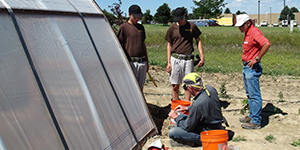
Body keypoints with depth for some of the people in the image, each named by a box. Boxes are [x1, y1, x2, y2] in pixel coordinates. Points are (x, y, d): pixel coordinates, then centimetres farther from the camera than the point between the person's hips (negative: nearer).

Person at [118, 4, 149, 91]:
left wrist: (147, 62, 19)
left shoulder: (141, 27, 14)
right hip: (130, 62, -5)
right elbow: (120, 47, -3)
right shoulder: (123, 27, -3)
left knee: (140, 88, 10)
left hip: (142, 62, 6)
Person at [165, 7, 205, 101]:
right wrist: (168, 63, 4)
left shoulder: (192, 26, 4)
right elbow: (169, 45, 9)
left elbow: (198, 41, 12)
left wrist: (202, 57, 3)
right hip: (175, 59, 0)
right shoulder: (172, 28, 5)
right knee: (175, 85, 3)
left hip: (188, 59, 0)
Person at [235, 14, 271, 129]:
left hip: (252, 68, -11)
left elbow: (267, 44, -30)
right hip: (246, 67, 11)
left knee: (254, 95, -5)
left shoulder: (255, 32, -15)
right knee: (249, 94, 18)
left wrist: (257, 58, -23)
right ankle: (252, 116, 29)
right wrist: (245, 59, 13)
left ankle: (256, 121, 1)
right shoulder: (248, 33, 15)